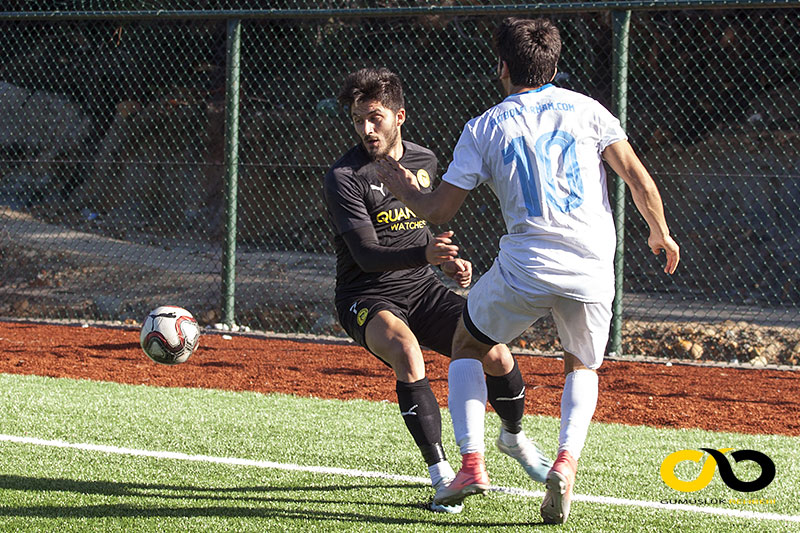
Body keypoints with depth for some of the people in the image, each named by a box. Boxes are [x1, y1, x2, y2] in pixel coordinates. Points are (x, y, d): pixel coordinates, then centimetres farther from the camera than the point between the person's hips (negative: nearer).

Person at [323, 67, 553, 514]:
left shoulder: (425, 161, 5)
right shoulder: (345, 177, -14)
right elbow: (367, 254, -24)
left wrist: (451, 260, 6)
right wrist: (424, 254, -40)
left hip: (423, 291, 5)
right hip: (368, 298, -5)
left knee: (497, 354, -11)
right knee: (407, 352, -35)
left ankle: (513, 436, 22)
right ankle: (440, 471, -28)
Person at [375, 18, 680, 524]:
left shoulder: (485, 128, 8)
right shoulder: (585, 109, 11)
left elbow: (439, 210, 9)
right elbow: (637, 176, 4)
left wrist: (403, 189, 30)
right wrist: (660, 233, 19)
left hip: (526, 267, -2)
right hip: (593, 272, 2)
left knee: (467, 349, 23)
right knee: (583, 367, 25)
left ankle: (472, 463, 5)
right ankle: (567, 460, -2)